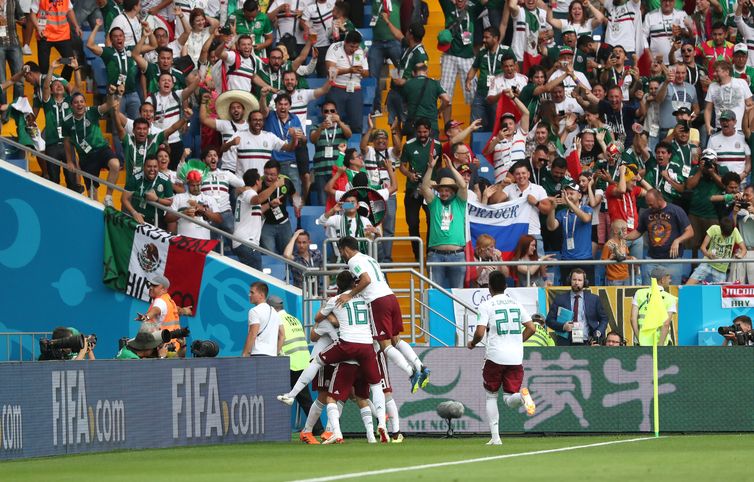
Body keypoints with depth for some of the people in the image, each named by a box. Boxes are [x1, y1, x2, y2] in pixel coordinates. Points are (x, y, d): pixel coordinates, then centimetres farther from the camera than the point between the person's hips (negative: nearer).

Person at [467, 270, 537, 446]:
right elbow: (531, 328, 9)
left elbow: (480, 333, -11)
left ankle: (495, 437, 5)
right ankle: (522, 395, -31)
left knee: (491, 396, 14)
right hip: (516, 357, 3)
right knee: (510, 400, 5)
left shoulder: (486, 305, -3)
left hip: (495, 357, -3)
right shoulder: (516, 304, 11)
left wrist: (472, 343, 10)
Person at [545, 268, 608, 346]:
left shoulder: (594, 299, 10)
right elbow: (549, 320, 8)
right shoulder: (559, 299, 9)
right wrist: (563, 326, -11)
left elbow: (603, 319, 16)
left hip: (587, 344, 0)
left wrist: (599, 332, -3)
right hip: (566, 344, 0)